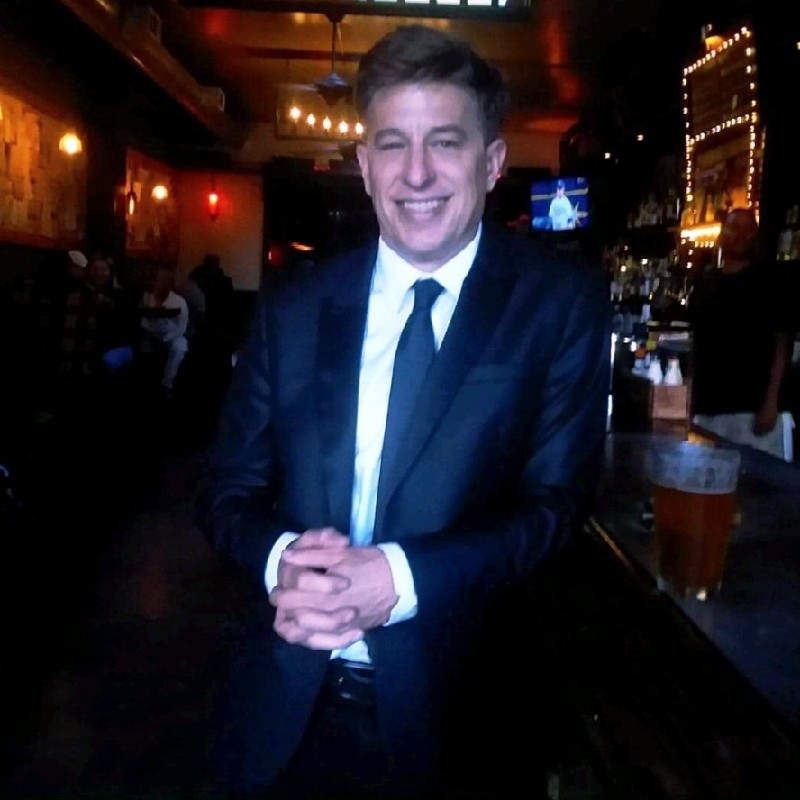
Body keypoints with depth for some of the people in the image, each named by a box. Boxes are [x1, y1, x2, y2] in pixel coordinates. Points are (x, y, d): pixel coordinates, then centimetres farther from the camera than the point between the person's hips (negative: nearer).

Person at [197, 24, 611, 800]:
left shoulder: (561, 302, -5)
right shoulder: (291, 305, 1)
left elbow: (557, 500, -10)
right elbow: (228, 487, 3)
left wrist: (402, 577, -24)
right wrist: (282, 557, -19)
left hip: (452, 712, -2)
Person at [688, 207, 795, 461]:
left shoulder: (769, 278, 3)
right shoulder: (704, 282, 15)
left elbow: (782, 343, -3)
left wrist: (771, 401, -12)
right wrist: (692, 398, 10)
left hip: (754, 407, -4)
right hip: (708, 408, 4)